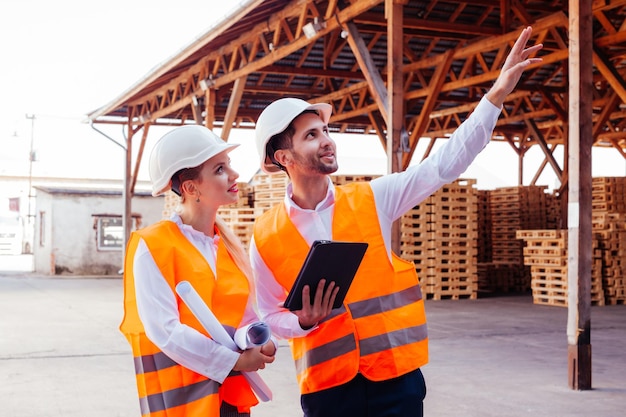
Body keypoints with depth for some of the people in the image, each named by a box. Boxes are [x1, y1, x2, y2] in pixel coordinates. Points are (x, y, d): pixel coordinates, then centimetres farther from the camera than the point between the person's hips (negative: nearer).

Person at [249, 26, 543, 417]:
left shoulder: (371, 199, 0)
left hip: (396, 373, 1)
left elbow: (444, 165, -4)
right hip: (325, 383, -1)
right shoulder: (265, 237, -3)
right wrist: (303, 320, -17)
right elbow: (272, 316, 5)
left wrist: (497, 93, -10)